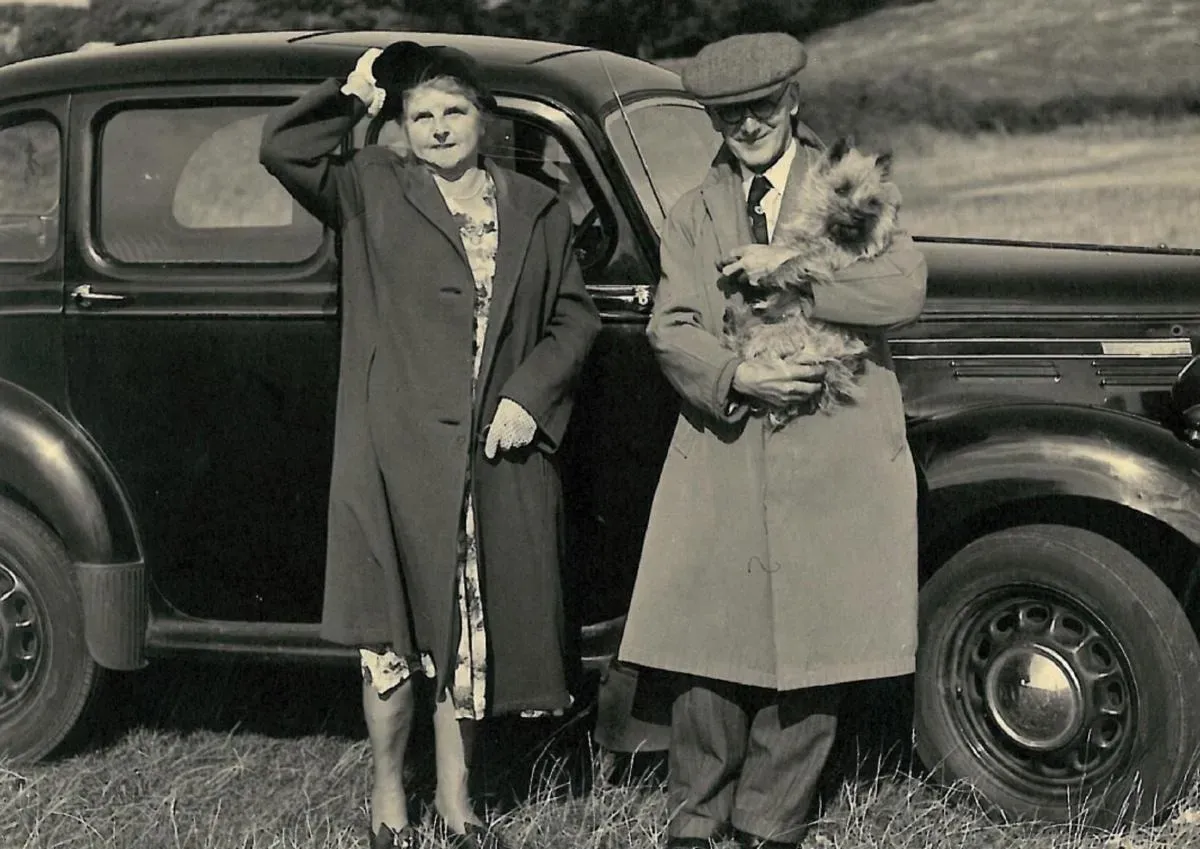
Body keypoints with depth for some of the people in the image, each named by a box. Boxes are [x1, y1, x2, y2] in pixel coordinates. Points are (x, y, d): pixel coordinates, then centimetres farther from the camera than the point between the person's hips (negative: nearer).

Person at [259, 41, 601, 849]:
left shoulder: (538, 209, 11)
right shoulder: (372, 190, 4)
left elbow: (575, 317, 9)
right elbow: (283, 149, -8)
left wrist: (530, 398, -4)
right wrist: (352, 94, -6)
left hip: (502, 455, 3)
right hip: (397, 452, -3)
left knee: (473, 626, 10)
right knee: (397, 631, 1)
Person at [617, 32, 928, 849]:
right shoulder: (693, 214, 13)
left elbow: (904, 290, -8)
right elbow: (672, 330, 2)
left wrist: (789, 266, -13)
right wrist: (735, 377, -17)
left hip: (834, 461, -1)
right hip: (722, 456, 1)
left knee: (813, 647, 1)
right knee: (707, 646, -2)